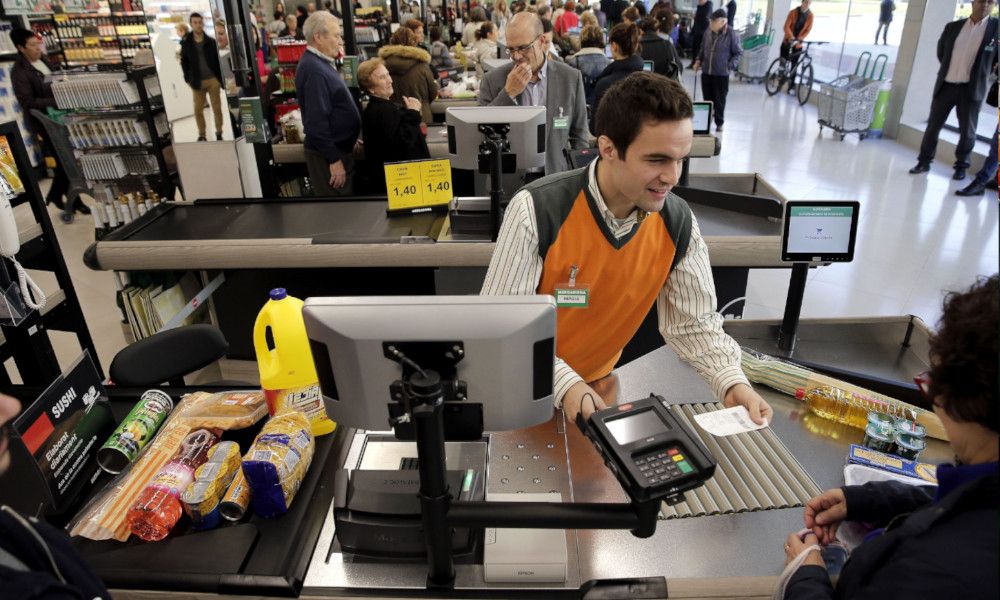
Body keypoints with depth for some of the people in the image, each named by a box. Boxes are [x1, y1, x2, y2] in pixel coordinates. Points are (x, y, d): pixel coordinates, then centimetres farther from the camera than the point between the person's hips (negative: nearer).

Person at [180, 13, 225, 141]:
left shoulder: (211, 41, 3)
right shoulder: (186, 43, 3)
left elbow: (217, 59, 5)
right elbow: (184, 62, 7)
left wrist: (220, 78, -2)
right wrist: (188, 79, -1)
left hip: (213, 79, 0)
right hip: (197, 82, 0)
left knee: (217, 108, 4)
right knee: (198, 110, 2)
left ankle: (219, 133, 14)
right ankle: (201, 135, 12)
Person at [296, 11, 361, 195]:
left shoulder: (321, 63, 12)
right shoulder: (314, 69, -21)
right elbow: (316, 121, -25)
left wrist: (349, 139, 22)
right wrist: (334, 160, -22)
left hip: (338, 147, 10)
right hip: (328, 154, -10)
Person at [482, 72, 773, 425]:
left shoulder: (679, 223, -10)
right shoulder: (536, 210, -23)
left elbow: (693, 323, -2)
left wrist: (732, 383, -18)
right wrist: (564, 384, -31)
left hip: (597, 382, 2)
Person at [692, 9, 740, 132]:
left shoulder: (732, 34, -10)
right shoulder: (708, 32, 4)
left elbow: (738, 53, -4)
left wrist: (731, 66, -17)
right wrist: (698, 60, 7)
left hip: (722, 74, -4)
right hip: (706, 72, 4)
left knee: (719, 100, 3)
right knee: (707, 99, 12)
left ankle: (719, 123, 16)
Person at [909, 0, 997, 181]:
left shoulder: (996, 27, -2)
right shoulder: (953, 27, 5)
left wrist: (981, 73, 3)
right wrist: (950, 69, 15)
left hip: (971, 89, -2)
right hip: (946, 86, 2)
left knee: (967, 131, 6)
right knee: (933, 125, 7)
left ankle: (961, 166, 19)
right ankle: (924, 161, 19)